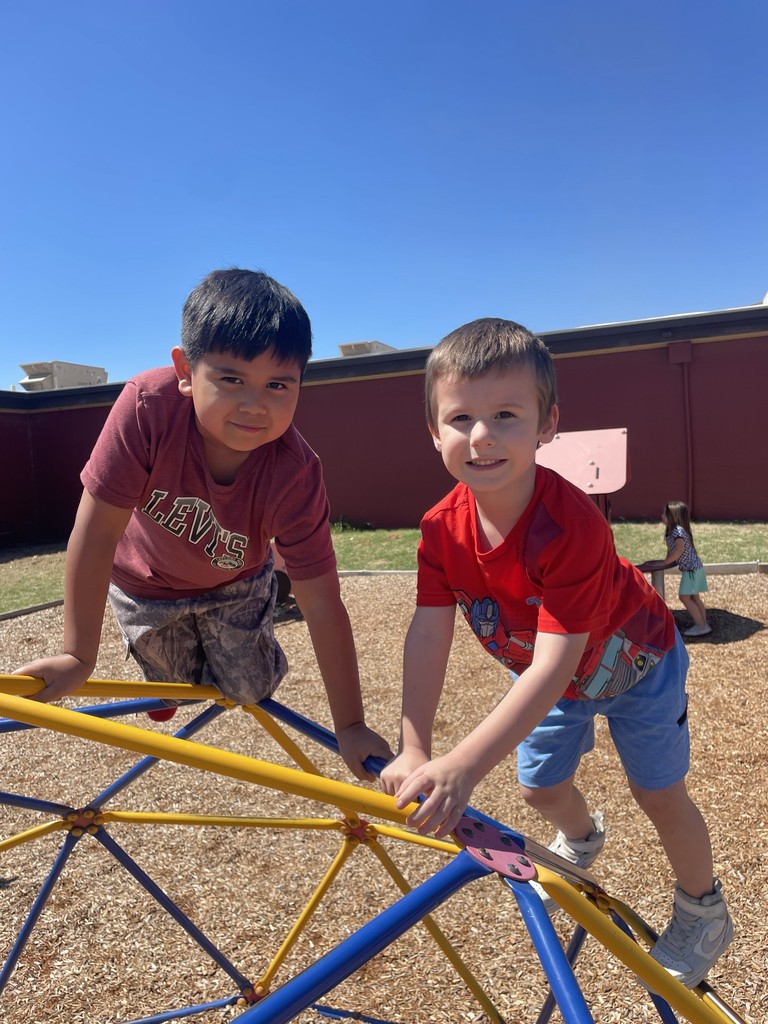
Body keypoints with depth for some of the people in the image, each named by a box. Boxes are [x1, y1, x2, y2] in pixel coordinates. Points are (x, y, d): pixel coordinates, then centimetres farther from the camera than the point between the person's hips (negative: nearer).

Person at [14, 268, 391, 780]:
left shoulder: (296, 473, -37)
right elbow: (98, 530, -32)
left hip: (234, 582, 0)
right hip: (146, 582, 0)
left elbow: (322, 604, -32)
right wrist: (78, 656, -24)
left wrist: (351, 727, -26)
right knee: (180, 684, 12)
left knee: (250, 691, 0)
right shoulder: (149, 404, -39)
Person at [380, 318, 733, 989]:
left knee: (660, 794, 7)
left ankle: (703, 914, 38)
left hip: (630, 662, -4)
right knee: (540, 787, 16)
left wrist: (462, 766, -51)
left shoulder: (571, 525, -43)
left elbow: (555, 661, -46)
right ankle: (582, 839, 54)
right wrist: (413, 750, -35)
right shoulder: (444, 529, -25)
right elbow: (428, 635, -26)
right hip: (547, 674, 5)